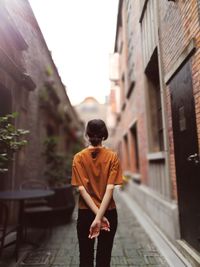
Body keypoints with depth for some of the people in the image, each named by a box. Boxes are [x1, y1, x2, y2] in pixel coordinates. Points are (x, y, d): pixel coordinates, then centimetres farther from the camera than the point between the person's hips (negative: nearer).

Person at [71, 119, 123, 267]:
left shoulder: (79, 157, -6)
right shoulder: (112, 156, -7)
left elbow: (82, 189, -12)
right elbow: (110, 189, -15)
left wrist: (98, 215, -12)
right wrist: (100, 217, -15)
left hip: (85, 213, 0)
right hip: (109, 212, 0)